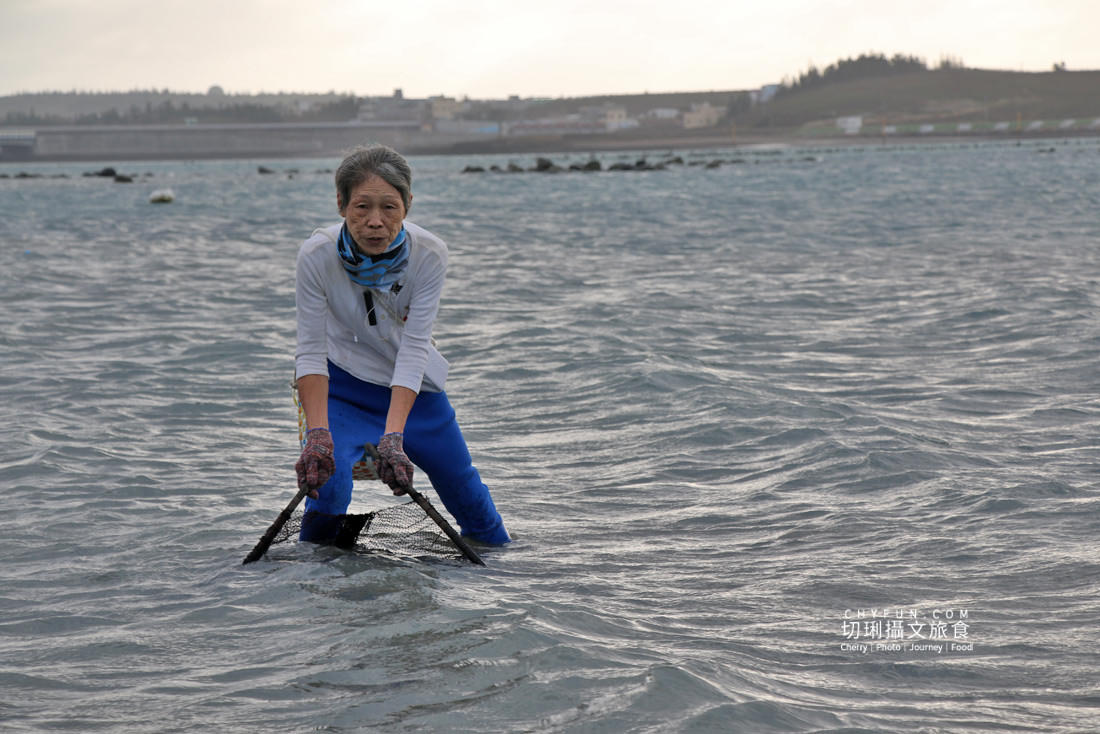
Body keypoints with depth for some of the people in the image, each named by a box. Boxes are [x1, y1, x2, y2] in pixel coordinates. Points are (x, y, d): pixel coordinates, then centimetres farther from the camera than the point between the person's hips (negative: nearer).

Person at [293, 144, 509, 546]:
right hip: (340, 383, -2)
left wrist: (392, 437, -36)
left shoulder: (429, 254, -24)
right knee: (327, 484, -24)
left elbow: (413, 350, -27)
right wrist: (318, 434, -36)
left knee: (465, 490, 11)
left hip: (413, 389, 2)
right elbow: (311, 351, -24)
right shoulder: (317, 255, -27)